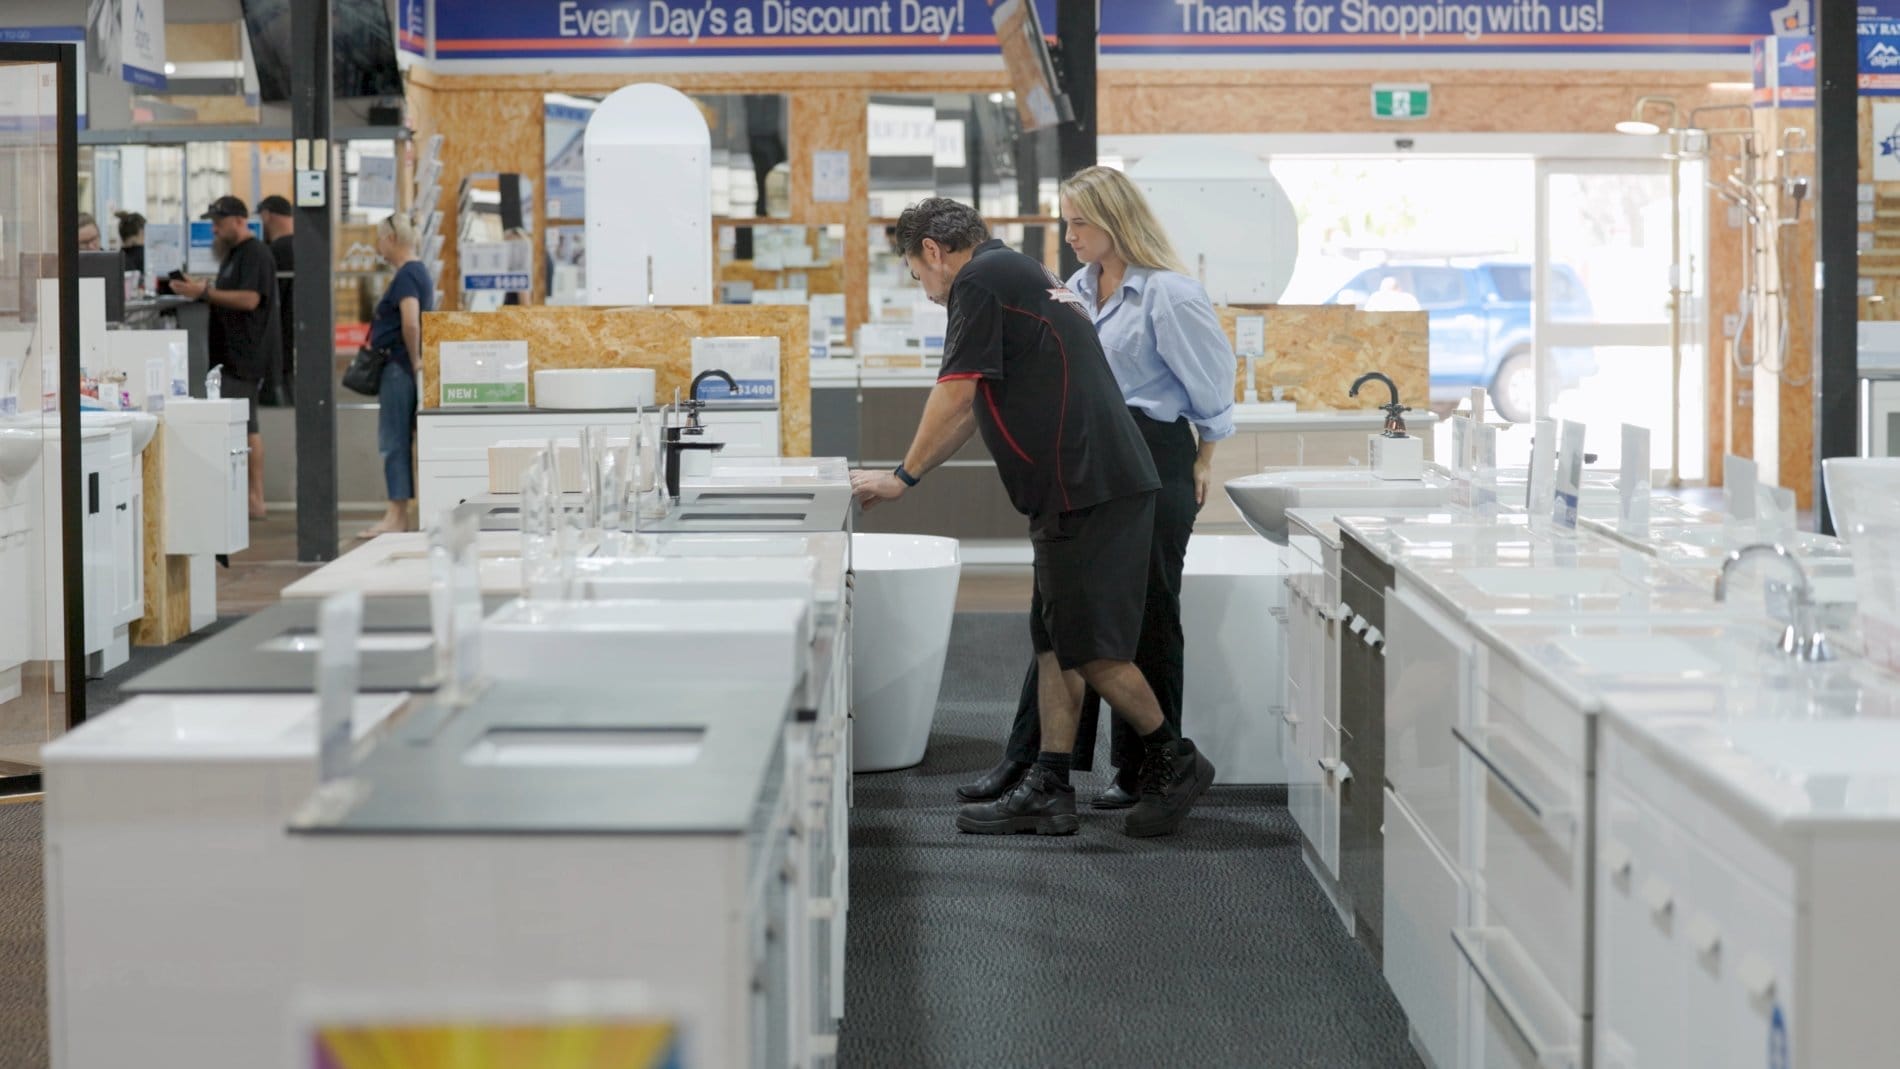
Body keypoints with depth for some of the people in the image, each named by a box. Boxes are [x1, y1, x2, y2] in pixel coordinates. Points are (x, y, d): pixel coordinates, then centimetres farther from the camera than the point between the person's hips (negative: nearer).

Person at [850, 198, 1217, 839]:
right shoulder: (1021, 276, 25)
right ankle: (1048, 790, 10)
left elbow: (956, 396, -9)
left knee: (1089, 648, -6)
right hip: (1089, 489, 10)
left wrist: (905, 477, 2)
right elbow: (975, 409, 31)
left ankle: (1173, 760, 6)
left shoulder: (980, 281, -6)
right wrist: (912, 472, 32)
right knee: (1056, 642, 10)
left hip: (1088, 491, -10)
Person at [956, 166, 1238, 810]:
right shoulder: (1079, 288, 11)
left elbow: (1212, 384, -6)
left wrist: (1202, 463, 2)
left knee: (1145, 617, 2)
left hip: (1154, 461, -7)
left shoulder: (1168, 295, -13)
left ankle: (1145, 772, 13)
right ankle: (1024, 761, 9)